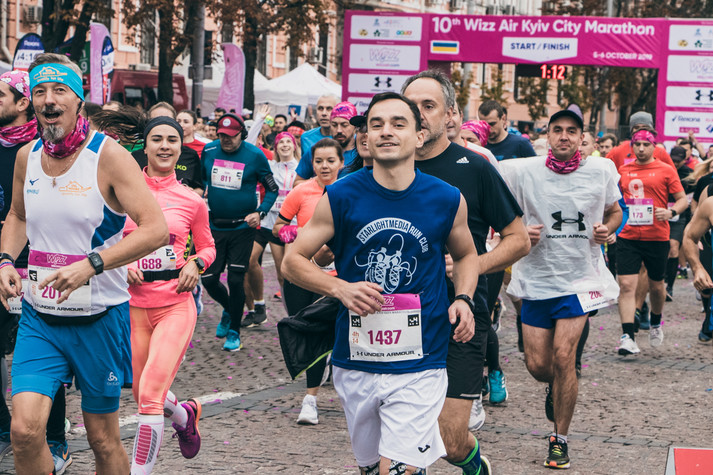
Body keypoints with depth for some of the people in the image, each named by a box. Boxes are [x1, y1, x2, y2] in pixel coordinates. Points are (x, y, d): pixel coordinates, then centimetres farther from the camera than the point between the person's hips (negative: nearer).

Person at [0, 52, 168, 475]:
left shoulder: (108, 156, -12)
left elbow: (156, 230, -18)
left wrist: (90, 265, -28)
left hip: (99, 317, -3)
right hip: (38, 316, 3)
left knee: (103, 439, 7)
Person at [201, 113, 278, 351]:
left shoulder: (254, 155, -8)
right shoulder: (209, 151, -1)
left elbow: (272, 189, -1)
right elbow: (200, 181, 16)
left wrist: (260, 213, -13)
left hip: (242, 228, -3)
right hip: (214, 226, 3)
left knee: (235, 280, -2)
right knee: (209, 279, 2)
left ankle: (234, 332, 14)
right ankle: (228, 309, 34)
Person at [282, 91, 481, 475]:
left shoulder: (447, 200, -1)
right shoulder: (340, 197, -4)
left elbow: (465, 255, 18)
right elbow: (292, 261, 1)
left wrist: (464, 299, -1)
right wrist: (339, 288, -15)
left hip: (418, 366, -2)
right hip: (355, 363, 2)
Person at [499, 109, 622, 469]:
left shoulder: (602, 171, -1)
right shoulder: (522, 171, -5)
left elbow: (614, 211, 16)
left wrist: (606, 229, -6)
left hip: (580, 278, -1)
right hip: (536, 277, 1)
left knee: (563, 358, -12)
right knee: (537, 364, 2)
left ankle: (560, 440, 4)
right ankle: (556, 387, 41)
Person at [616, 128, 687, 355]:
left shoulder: (665, 170, -1)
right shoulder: (623, 170, 8)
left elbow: (683, 200, 1)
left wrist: (671, 212, -18)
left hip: (657, 237, -1)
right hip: (627, 236, 1)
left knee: (656, 286, 13)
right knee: (626, 285, -11)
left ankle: (656, 323, 40)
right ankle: (627, 337, -15)